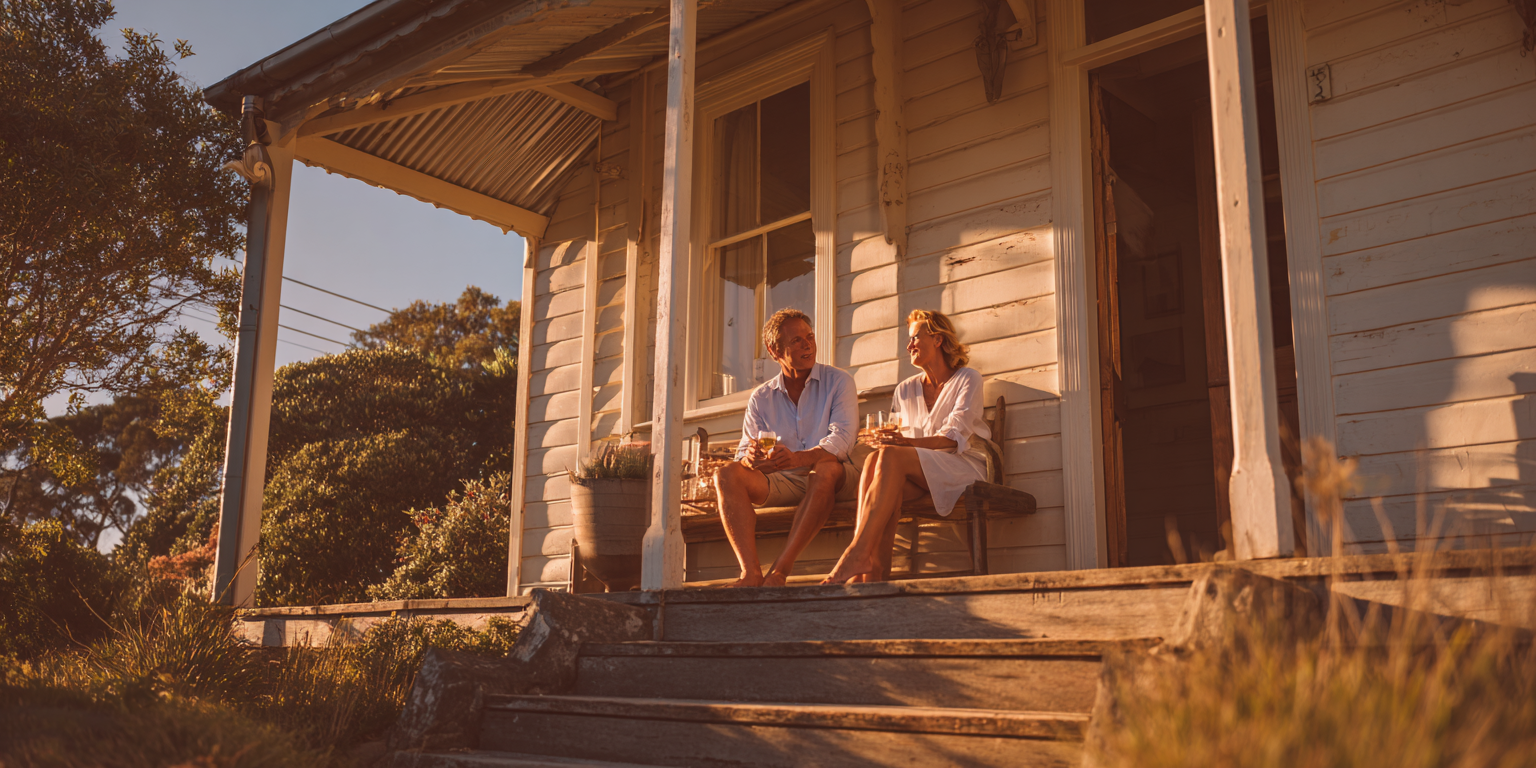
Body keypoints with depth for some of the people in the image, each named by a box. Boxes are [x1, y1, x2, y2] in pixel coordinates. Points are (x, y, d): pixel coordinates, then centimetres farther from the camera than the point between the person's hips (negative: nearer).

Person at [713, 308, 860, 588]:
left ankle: (780, 570, -40)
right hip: (782, 483, 3)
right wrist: (750, 457, -22)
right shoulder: (760, 398, 12)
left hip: (836, 481, -3)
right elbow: (745, 452, 6)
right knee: (728, 474, -22)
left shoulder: (838, 382, 2)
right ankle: (751, 572, -38)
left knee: (827, 468, -38)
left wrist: (796, 459, -33)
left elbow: (842, 439, -14)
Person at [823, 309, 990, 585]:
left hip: (964, 467, -4)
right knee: (875, 460, -32)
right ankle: (874, 570, -48)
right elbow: (898, 438, 13)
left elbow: (955, 436, -10)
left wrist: (909, 443, -28)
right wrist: (883, 440, -13)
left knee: (891, 456, -33)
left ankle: (857, 554, -42)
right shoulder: (905, 390, 22)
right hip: (921, 472, 4)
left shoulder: (967, 379, 5)